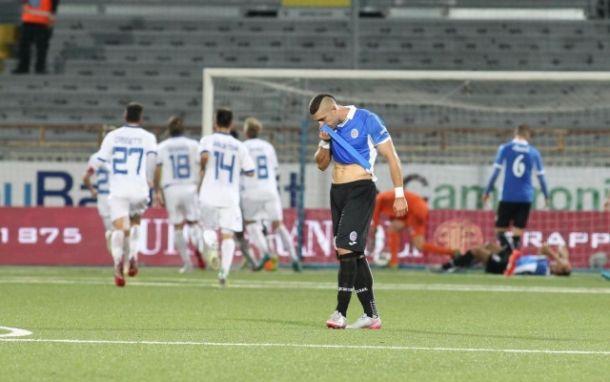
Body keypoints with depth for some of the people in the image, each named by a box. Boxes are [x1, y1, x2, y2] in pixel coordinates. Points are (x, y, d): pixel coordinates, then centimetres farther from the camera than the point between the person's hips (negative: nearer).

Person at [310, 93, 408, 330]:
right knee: (355, 255, 7)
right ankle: (371, 315, 12)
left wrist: (399, 194, -10)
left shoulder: (367, 120, -11)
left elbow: (391, 157, -8)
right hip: (337, 192, 7)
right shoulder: (329, 128, 8)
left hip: (360, 190, -7)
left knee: (346, 250, -17)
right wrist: (324, 143, -5)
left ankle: (340, 312, -17)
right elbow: (321, 165, 16)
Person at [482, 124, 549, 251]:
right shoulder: (533, 152, 5)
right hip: (526, 197, 2)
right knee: (518, 230, 6)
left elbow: (496, 171, -3)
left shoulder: (505, 149, 0)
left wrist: (487, 192, 3)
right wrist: (546, 196, 19)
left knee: (500, 229, 2)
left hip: (508, 196, -2)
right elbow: (541, 176, 9)